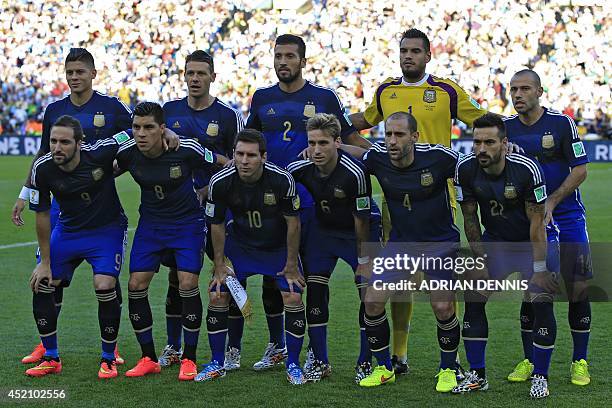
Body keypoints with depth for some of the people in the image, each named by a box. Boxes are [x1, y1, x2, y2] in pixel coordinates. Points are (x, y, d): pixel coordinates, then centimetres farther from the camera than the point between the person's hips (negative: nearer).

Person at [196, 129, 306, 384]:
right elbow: (217, 225, -7)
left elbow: (293, 222, -16)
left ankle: (293, 365, 4)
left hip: (279, 247, -2)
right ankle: (217, 364, 13)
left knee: (293, 299, -13)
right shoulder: (220, 182, -23)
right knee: (217, 296, -5)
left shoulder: (282, 180, -28)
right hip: (239, 245, 2)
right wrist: (219, 266, -5)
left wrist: (291, 265, -11)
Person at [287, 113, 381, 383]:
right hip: (323, 229, 4)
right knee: (315, 293, -3)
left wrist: (363, 259, -16)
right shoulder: (299, 169, -20)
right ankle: (320, 362, 8)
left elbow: (361, 218, -22)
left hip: (360, 231, -4)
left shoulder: (355, 173, -32)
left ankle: (365, 363, 5)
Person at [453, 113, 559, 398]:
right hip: (495, 242, 4)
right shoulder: (465, 169, -17)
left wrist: (539, 269, -21)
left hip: (534, 243, -4)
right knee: (473, 298, -7)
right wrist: (480, 262, -7)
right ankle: (477, 375, 5)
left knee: (541, 302, -16)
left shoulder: (527, 169, -28)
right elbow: (470, 218, -5)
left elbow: (536, 222, -22)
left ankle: (540, 377, 1)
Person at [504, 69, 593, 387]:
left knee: (578, 289, -3)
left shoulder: (561, 123, -6)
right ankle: (529, 361, 13)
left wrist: (550, 202, -15)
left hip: (567, 217, -2)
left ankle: (580, 362, 9)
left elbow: (580, 170, -6)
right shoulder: (505, 128, 3)